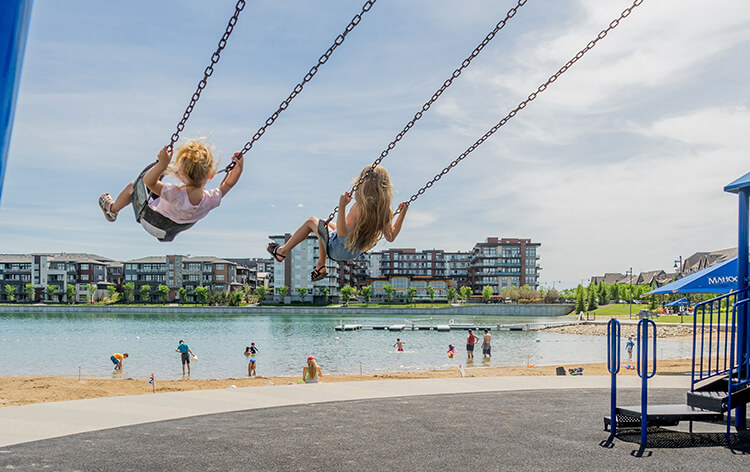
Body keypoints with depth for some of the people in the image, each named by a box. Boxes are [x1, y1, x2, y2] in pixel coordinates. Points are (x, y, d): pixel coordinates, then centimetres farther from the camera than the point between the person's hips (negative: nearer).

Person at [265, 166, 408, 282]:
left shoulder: (360, 206, -30)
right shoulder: (384, 210, -12)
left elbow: (342, 234, -32)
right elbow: (390, 236, -4)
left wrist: (342, 206, -40)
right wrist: (402, 213, -3)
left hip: (338, 249, -7)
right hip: (355, 253, 7)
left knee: (312, 221, 14)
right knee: (325, 224, 31)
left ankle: (282, 251, 27)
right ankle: (320, 267, 39)